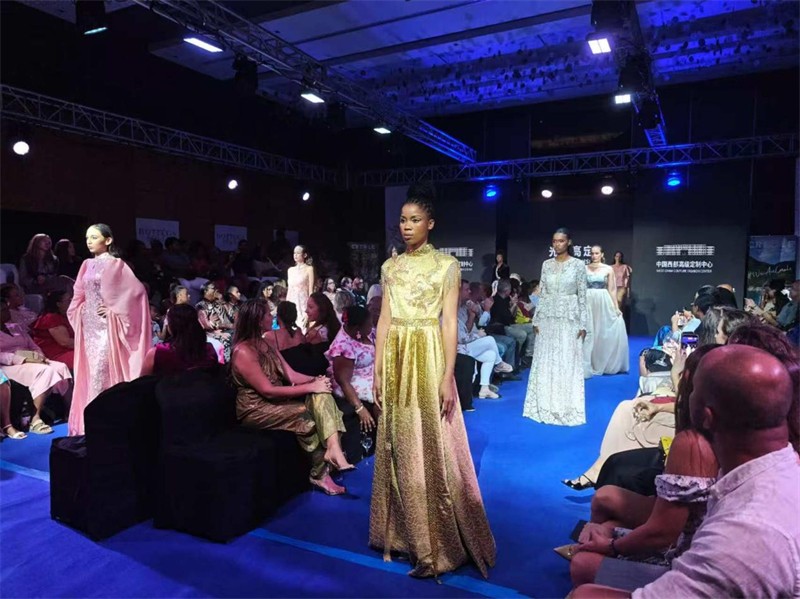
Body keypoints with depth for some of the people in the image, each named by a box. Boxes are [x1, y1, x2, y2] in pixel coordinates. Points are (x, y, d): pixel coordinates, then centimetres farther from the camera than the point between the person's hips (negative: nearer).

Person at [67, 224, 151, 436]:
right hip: (89, 324, 7)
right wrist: (80, 312, 6)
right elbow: (79, 294, 22)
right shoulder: (87, 265, 11)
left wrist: (114, 309, -14)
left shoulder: (115, 264, -8)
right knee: (92, 371, 10)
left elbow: (136, 290, -16)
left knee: (102, 370, -8)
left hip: (106, 324, -7)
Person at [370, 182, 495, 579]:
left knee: (433, 448, 0)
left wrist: (448, 376, -14)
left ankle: (437, 543, 14)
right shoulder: (391, 267, 10)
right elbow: (384, 320, 9)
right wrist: (378, 370, 5)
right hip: (396, 360, 5)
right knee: (399, 447, 11)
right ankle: (406, 533, 26)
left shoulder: (446, 265, -3)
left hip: (429, 359, -5)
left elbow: (450, 322, -8)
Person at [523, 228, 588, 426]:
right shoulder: (547, 264, 7)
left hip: (569, 318, -3)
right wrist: (536, 320, 5)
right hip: (547, 318, 3)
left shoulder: (578, 265, -3)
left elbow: (582, 296, -3)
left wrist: (583, 324, -6)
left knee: (568, 363, 1)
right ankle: (546, 407, 17)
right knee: (545, 362, 6)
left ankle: (567, 408, 12)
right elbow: (542, 294, 9)